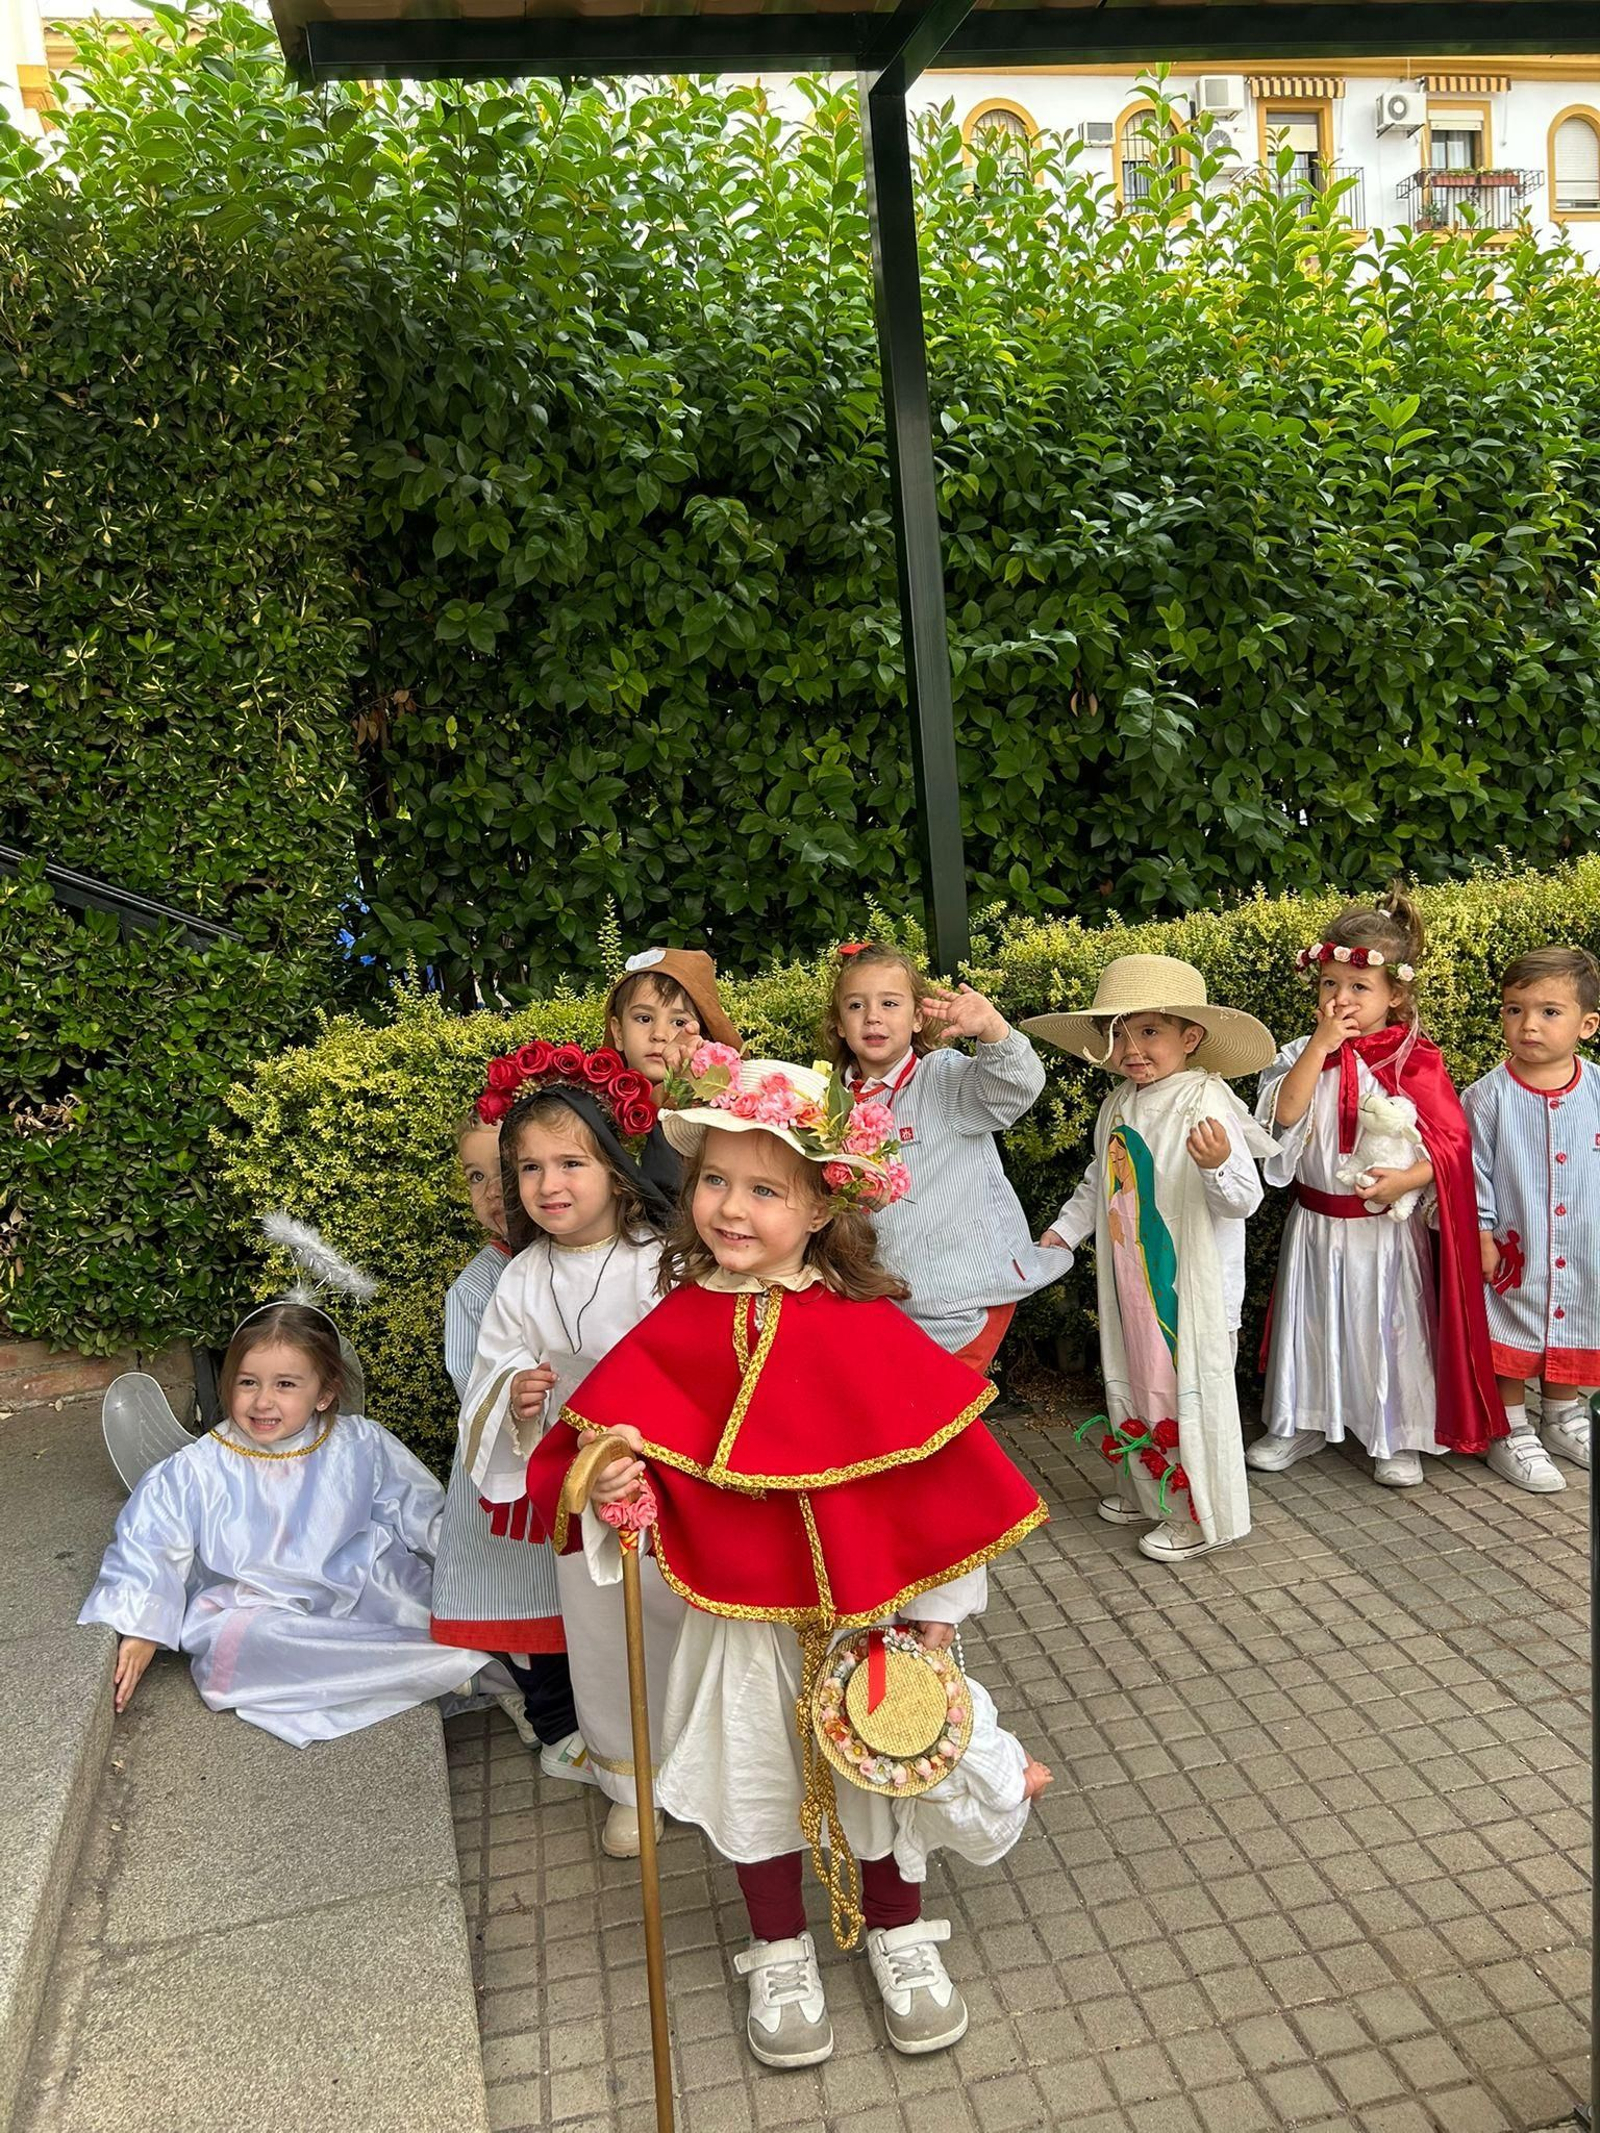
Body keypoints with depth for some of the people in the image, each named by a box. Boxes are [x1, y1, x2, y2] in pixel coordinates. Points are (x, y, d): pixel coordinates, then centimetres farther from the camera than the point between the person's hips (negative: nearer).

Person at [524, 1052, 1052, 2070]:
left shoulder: (868, 1329, -18)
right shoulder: (677, 1327, -12)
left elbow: (938, 1470, -10)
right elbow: (608, 1435, -1)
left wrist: (936, 1603, -5)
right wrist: (607, 1483, -23)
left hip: (865, 1609, -1)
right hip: (741, 1618, 2)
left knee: (882, 1773, 19)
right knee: (757, 1786, 19)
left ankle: (901, 1933, 48)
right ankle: (781, 1955, 46)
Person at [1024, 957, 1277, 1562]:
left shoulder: (1205, 1104, -18)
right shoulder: (1117, 1107, 5)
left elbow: (1243, 1199, -23)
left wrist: (1219, 1166, -42)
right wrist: (1063, 1229, 20)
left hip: (1193, 1289, -8)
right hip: (1130, 1283, 8)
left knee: (1189, 1391, 2)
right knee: (1132, 1382, 18)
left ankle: (1201, 1516, 19)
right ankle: (1148, 1491, 37)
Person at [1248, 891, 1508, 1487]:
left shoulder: (1415, 1061, -10)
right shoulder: (1305, 1053, -2)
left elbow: (1452, 1142, -10)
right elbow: (1283, 1115, -18)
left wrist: (1405, 1179, -26)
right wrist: (1319, 1046, -22)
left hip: (1388, 1226, -3)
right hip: (1316, 1222, 3)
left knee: (1391, 1327, 9)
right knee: (1312, 1322, 15)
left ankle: (1400, 1437, 28)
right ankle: (1302, 1422, 33)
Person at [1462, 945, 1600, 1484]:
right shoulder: (1487, 1096, -14)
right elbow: (1473, 1173, -9)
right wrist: (1480, 1237, -10)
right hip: (1514, 1251, -3)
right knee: (1510, 1341, 9)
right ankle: (1510, 1433, 26)